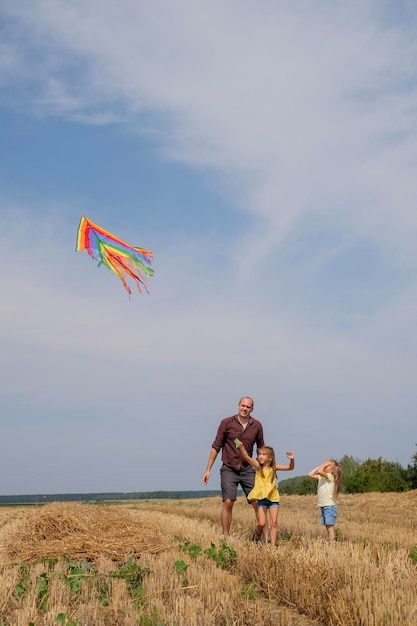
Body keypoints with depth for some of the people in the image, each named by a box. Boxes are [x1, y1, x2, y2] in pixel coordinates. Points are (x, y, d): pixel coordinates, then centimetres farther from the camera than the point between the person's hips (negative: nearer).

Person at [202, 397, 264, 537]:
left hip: (248, 470, 2)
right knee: (228, 502, -11)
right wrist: (208, 470, -3)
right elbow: (216, 447, 0)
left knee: (258, 503, -3)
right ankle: (225, 537, 0)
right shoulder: (226, 423, -4)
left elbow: (261, 449, 14)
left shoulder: (257, 426, 2)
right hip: (229, 469, -2)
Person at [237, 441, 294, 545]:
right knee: (261, 523, -4)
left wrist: (292, 459, -18)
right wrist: (241, 447, -37)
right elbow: (247, 457, -21)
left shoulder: (273, 468, 2)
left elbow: (290, 467, 3)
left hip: (273, 498, 2)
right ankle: (257, 533, 27)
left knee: (274, 522, -2)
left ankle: (273, 544, 4)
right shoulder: (258, 466, -4)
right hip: (262, 498, -2)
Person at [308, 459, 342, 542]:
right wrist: (320, 466, 10)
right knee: (327, 528, 7)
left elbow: (320, 471, -26)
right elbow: (310, 474, 13)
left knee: (330, 528, -10)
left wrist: (325, 464, -8)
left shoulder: (330, 476, -9)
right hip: (323, 507, 8)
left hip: (330, 507, -8)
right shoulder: (321, 477, 14)